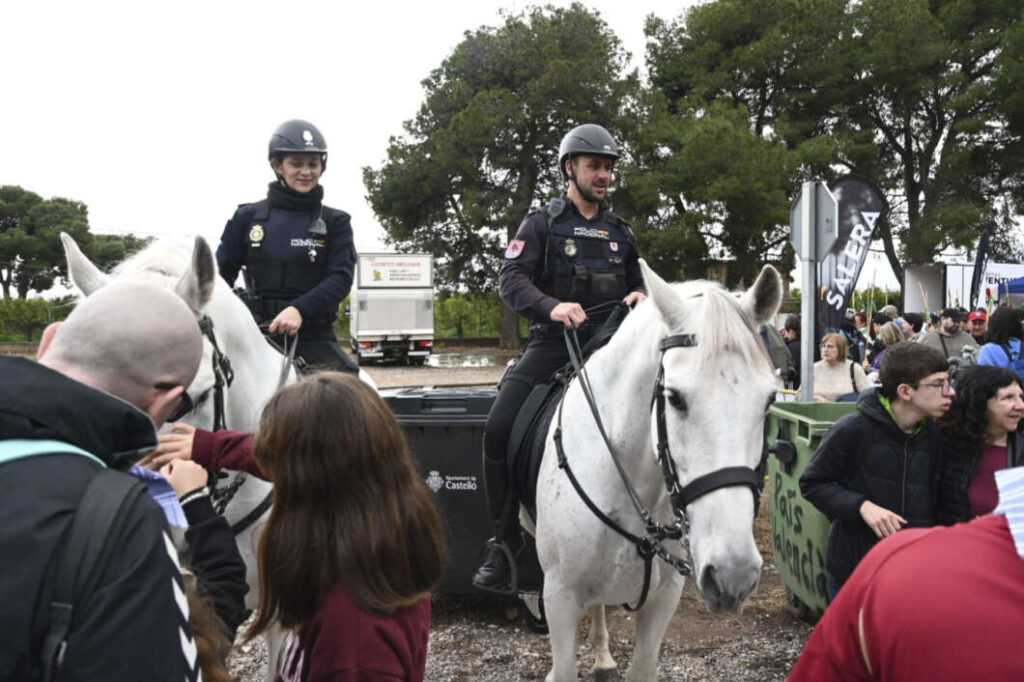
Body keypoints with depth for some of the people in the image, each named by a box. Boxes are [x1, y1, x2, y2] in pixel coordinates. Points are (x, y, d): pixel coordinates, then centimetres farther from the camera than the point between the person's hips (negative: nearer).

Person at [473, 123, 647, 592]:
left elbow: (637, 286, 28)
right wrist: (552, 306, -27)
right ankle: (504, 544, -7)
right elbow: (511, 280, -8)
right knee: (499, 429, -20)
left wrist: (640, 298, 2)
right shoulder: (542, 225, 5)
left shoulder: (620, 233, 19)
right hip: (552, 345, -3)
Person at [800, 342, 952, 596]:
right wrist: (861, 506, -22)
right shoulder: (852, 430, -15)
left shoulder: (935, 437, 1)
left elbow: (935, 503, 11)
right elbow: (811, 483, -8)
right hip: (853, 568, -4)